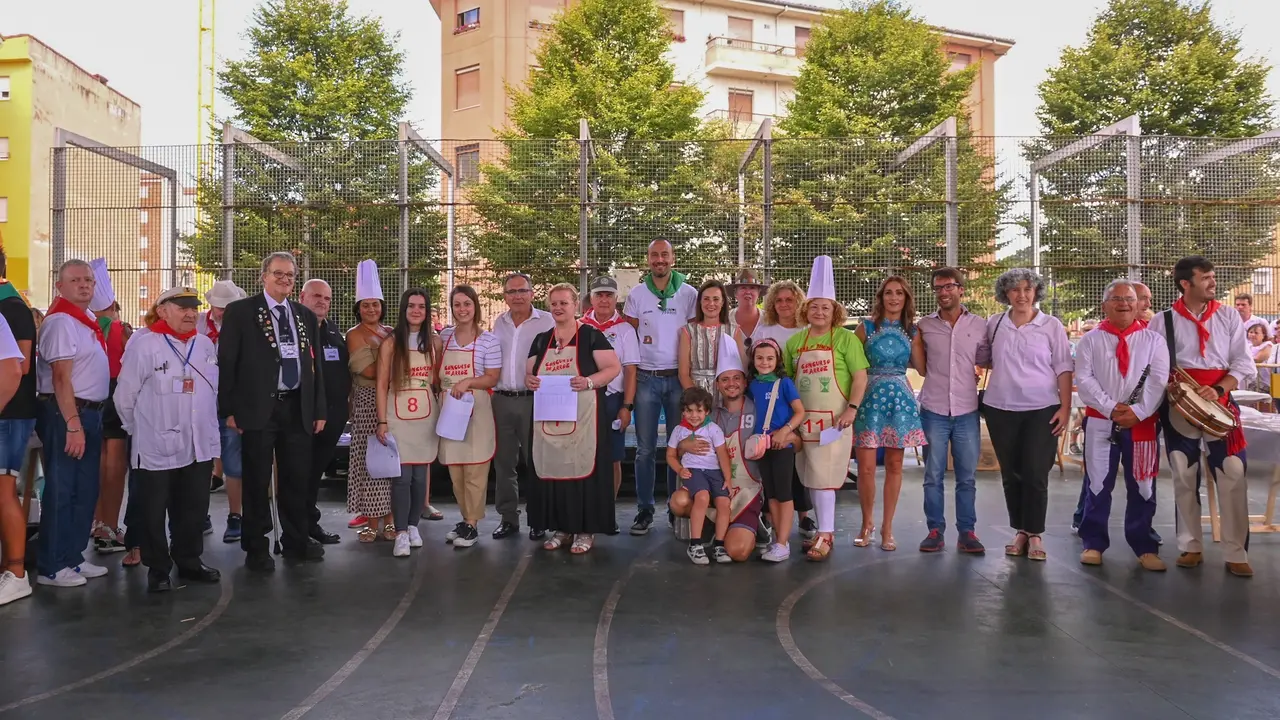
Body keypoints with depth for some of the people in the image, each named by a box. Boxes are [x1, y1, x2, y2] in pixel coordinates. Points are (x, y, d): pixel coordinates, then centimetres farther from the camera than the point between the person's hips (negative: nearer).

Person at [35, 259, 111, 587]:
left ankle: (73, 557, 25)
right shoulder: (61, 321, -13)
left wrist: (88, 420, 16)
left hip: (90, 413, 9)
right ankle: (51, 567, 7)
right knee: (60, 491, -2)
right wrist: (73, 425, -23)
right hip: (65, 414, -9)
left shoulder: (87, 321, 14)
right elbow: (61, 378, -19)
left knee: (85, 490, 14)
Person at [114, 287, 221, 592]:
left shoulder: (206, 344, 7)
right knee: (154, 513, 7)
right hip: (157, 448, -5)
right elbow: (125, 395, -6)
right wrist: (139, 430, 3)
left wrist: (210, 433, 13)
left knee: (194, 510, 14)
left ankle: (189, 561, 29)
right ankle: (158, 569, 20)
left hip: (199, 447, 5)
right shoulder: (143, 344, -10)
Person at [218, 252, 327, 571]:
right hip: (257, 409, -4)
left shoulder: (306, 316, 13)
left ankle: (296, 542, 23)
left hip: (298, 409, 4)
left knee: (297, 479, 10)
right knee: (257, 481, 4)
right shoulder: (240, 312, 0)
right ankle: (256, 548, 15)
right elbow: (226, 362, -4)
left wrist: (319, 410, 10)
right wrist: (229, 409, -9)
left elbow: (316, 365, 14)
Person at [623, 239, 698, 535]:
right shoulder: (637, 294, 5)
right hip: (646, 379, 0)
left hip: (678, 378, 0)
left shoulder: (689, 294, 4)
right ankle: (644, 510, 10)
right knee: (645, 449, 3)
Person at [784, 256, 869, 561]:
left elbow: (860, 377, -6)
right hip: (803, 419, 5)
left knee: (824, 478, -7)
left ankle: (825, 537, -1)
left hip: (833, 419, -5)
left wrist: (852, 409, -16)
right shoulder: (795, 341, 10)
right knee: (810, 478, 9)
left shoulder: (846, 339, -3)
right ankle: (825, 532, 21)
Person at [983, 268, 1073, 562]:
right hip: (1000, 409, 2)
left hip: (1042, 409, -2)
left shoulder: (1051, 326, -1)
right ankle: (1020, 532, 18)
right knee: (1011, 474, 8)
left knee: (1035, 474, -3)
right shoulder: (993, 324, 5)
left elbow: (1063, 369, -1)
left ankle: (1035, 535, 8)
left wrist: (1065, 408, -6)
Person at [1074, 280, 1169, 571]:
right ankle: (1094, 543, 14)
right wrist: (1111, 408, -15)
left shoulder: (1153, 340, 5)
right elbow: (1084, 379, -5)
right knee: (1098, 484, 4)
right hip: (1100, 421, 0)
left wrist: (1137, 411, -16)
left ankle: (1144, 547, 17)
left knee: (1142, 486, 6)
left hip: (1142, 423, 1)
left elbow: (1158, 380, -4)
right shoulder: (1090, 340, 4)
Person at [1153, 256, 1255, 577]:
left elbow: (1244, 364, 0)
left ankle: (1236, 553, 3)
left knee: (1233, 476, -6)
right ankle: (1191, 546, 19)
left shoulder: (1229, 318, 5)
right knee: (1184, 478, 6)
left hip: (1221, 404, 1)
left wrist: (1218, 390, -15)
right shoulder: (1163, 321, 1)